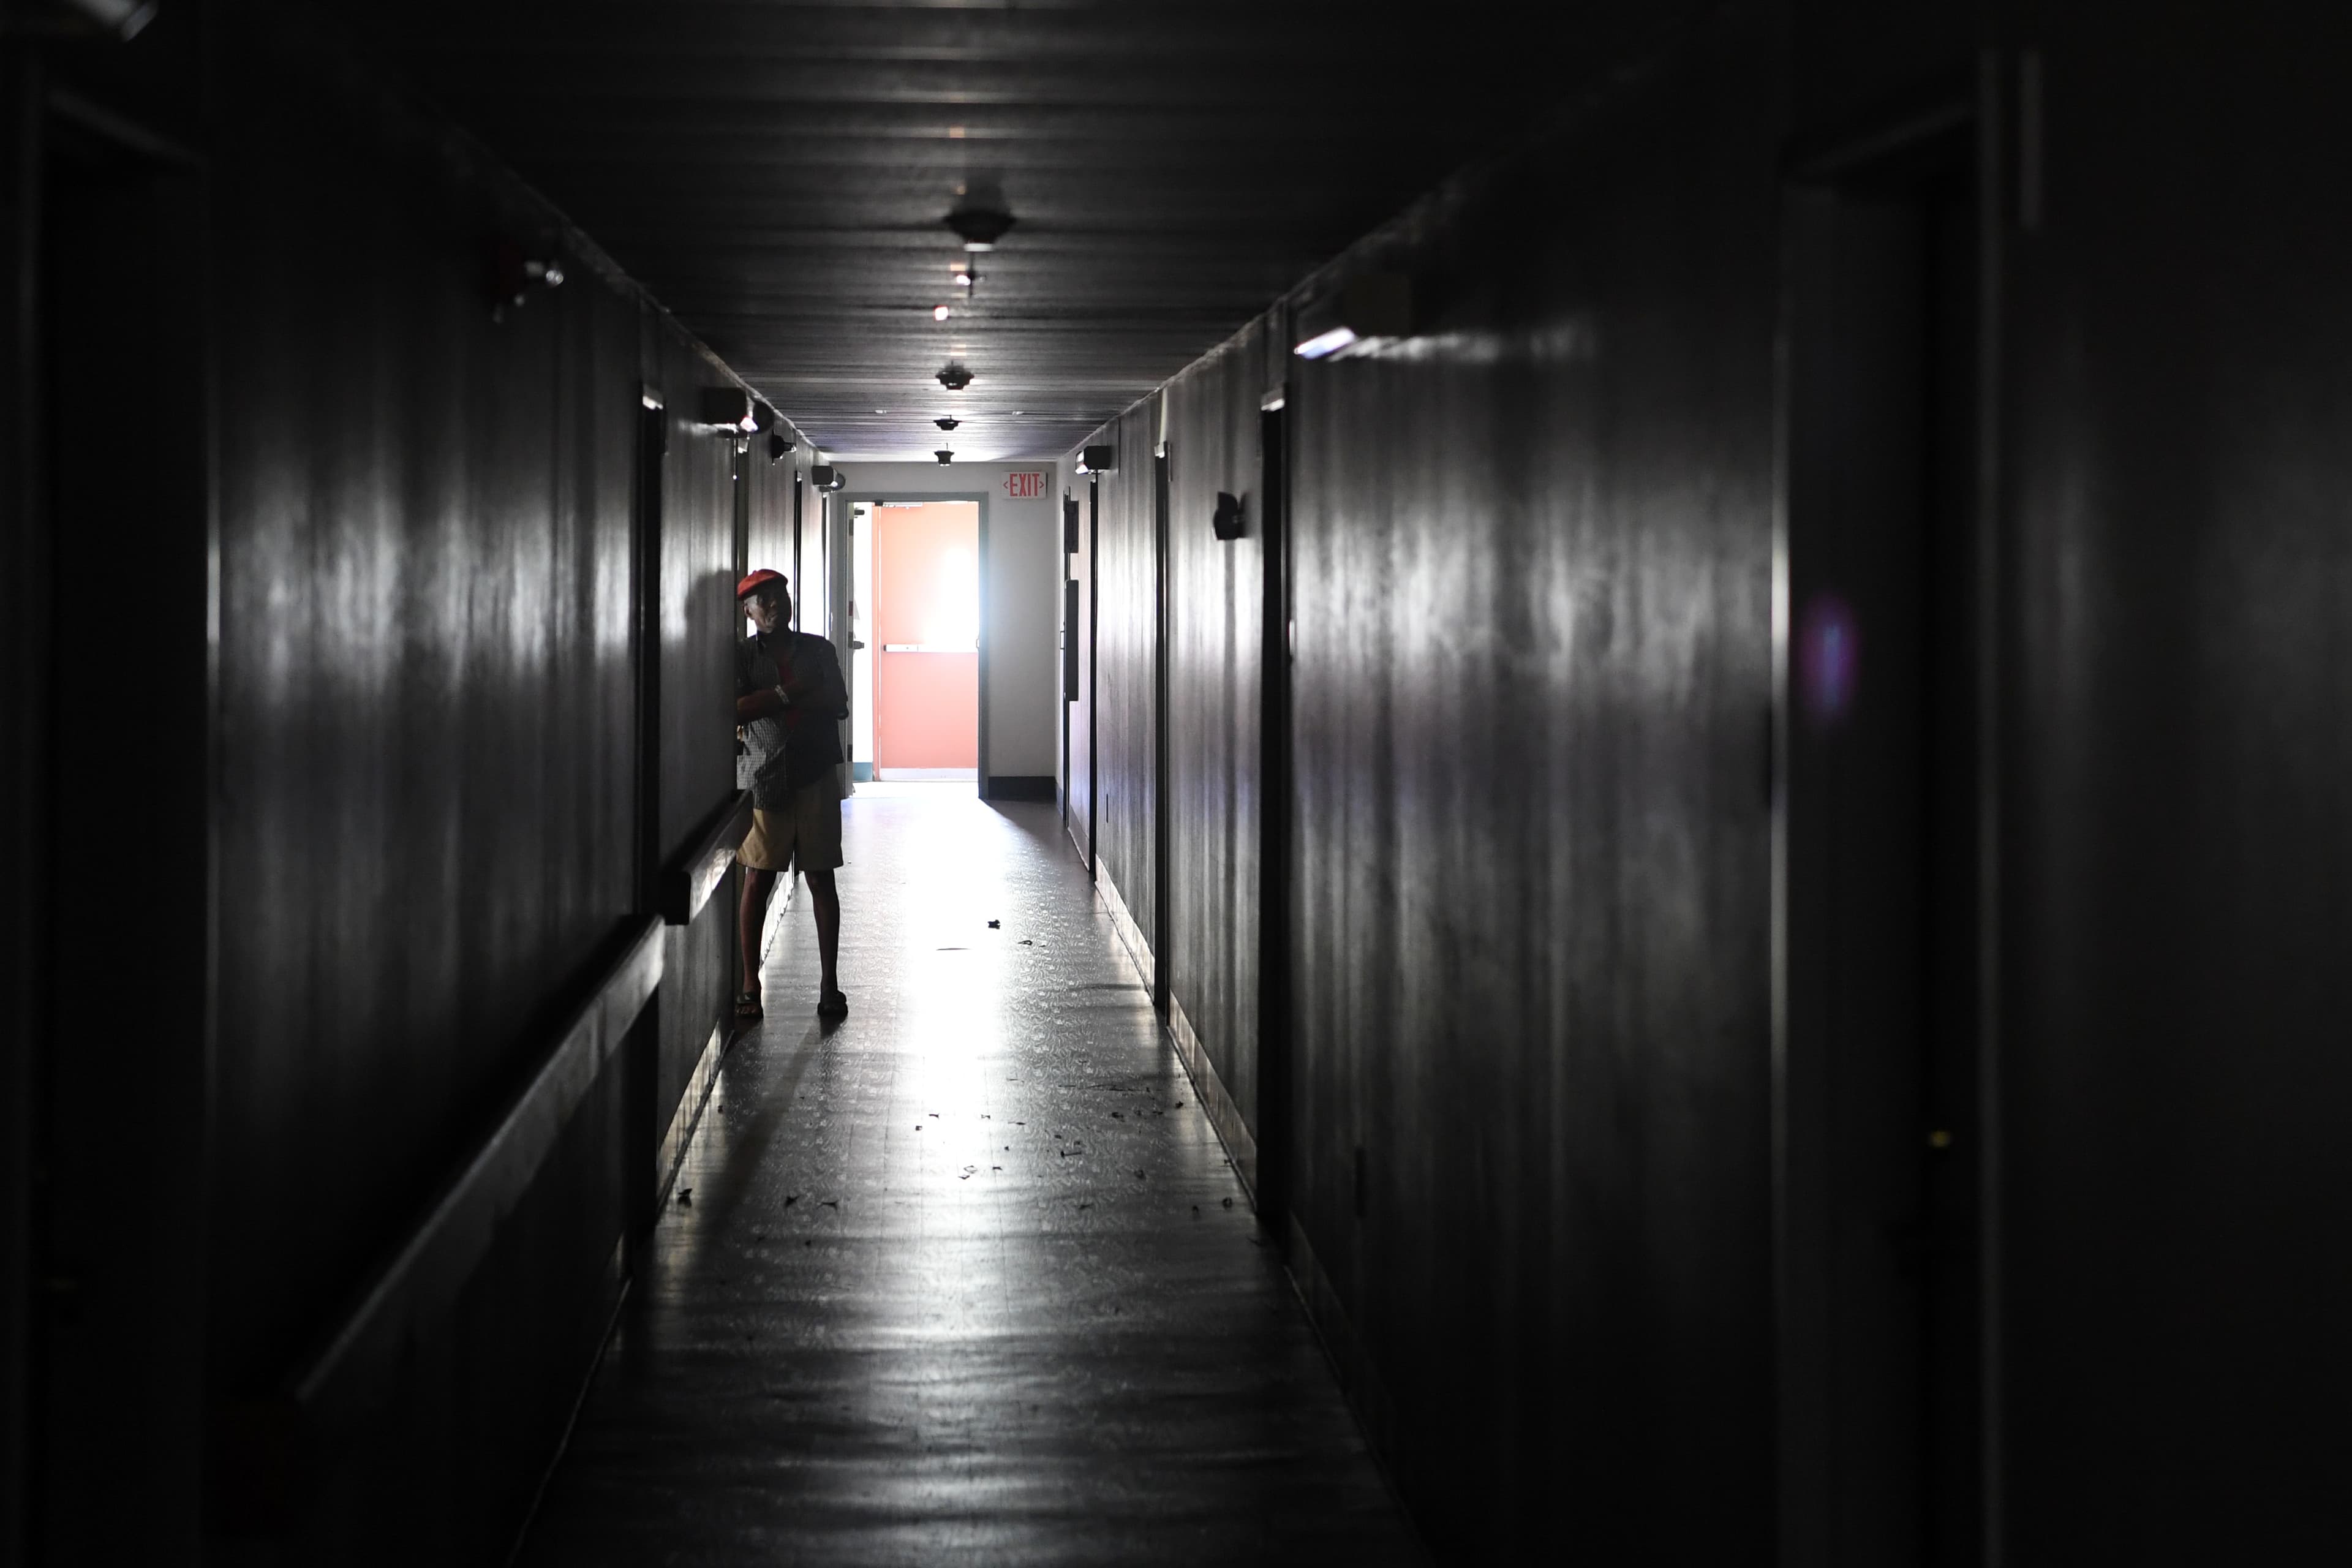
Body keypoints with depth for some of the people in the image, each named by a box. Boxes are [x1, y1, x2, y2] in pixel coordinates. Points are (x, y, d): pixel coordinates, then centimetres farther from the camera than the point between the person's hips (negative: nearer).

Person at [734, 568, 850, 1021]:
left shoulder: (818, 650, 9)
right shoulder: (743, 656, 3)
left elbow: (840, 706, 1)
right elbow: (733, 711, -9)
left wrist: (765, 702, -10)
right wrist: (785, 693, -15)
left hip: (816, 775, 1)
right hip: (765, 779, -1)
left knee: (821, 880, 2)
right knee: (757, 881, -1)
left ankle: (830, 983, 5)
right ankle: (750, 985, 4)